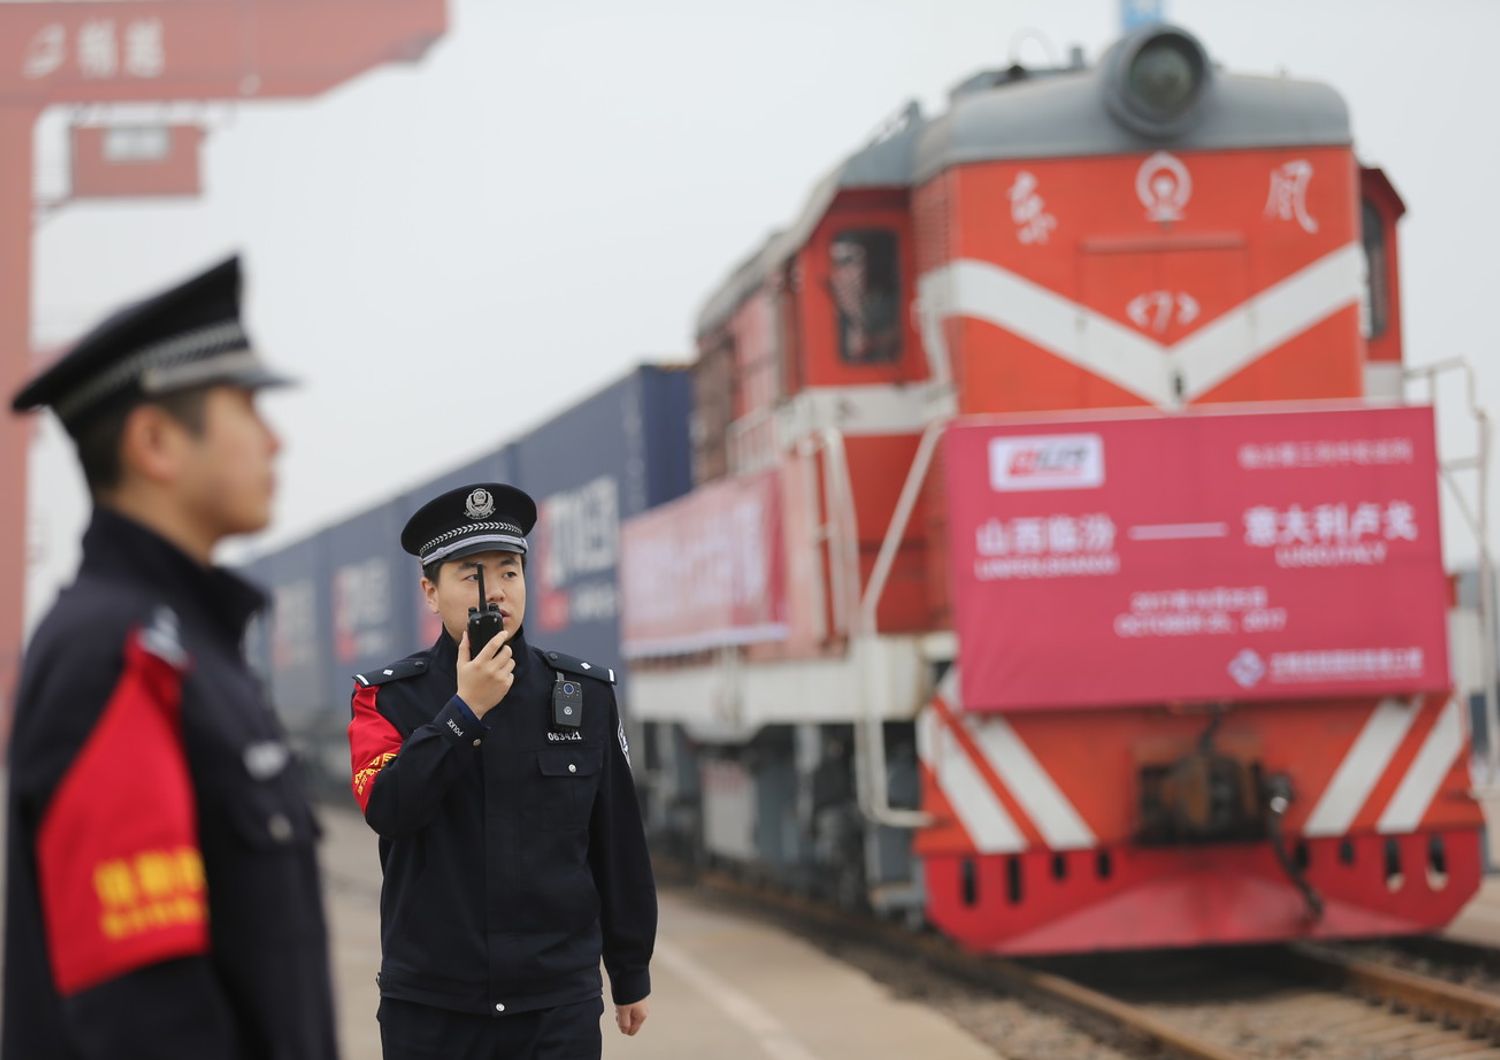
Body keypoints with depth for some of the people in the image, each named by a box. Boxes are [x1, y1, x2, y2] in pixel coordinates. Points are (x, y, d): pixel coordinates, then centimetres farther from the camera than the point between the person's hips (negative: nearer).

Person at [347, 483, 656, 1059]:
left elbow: (619, 847, 8)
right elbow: (387, 810, -16)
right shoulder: (388, 697, 2)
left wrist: (631, 974, 12)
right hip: (430, 1009, -1)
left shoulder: (586, 693, 4)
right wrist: (465, 709, -19)